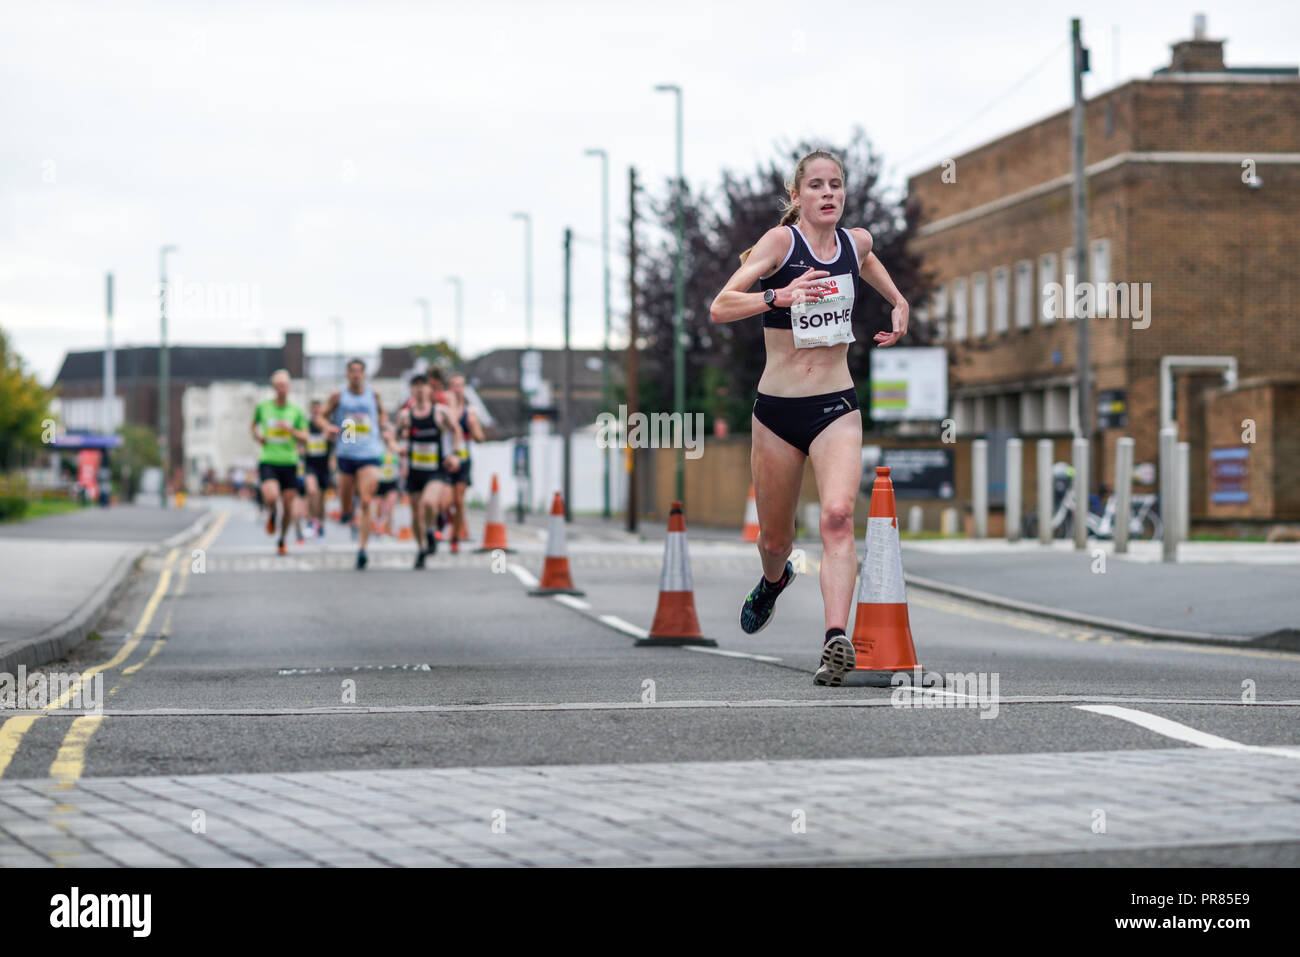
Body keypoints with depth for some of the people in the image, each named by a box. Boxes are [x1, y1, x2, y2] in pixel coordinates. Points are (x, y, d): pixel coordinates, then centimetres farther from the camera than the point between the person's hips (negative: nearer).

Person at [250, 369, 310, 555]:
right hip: (268, 461, -1)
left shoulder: (296, 411, 4)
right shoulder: (262, 407, 4)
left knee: (288, 506, 2)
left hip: (289, 463, 1)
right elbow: (253, 425, 22)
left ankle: (282, 540, 24)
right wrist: (257, 436, 2)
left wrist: (291, 430, -16)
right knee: (271, 496, -25)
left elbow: (304, 438, 2)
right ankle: (271, 515, 12)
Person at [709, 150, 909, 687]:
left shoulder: (856, 242, 5)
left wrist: (897, 302, 23)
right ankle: (774, 581, 50)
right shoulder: (782, 241, -8)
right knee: (774, 540, 13)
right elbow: (720, 308, -21)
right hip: (777, 410, -1)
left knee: (838, 515, -24)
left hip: (836, 408, 1)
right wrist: (780, 296, -34)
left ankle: (836, 640, -34)